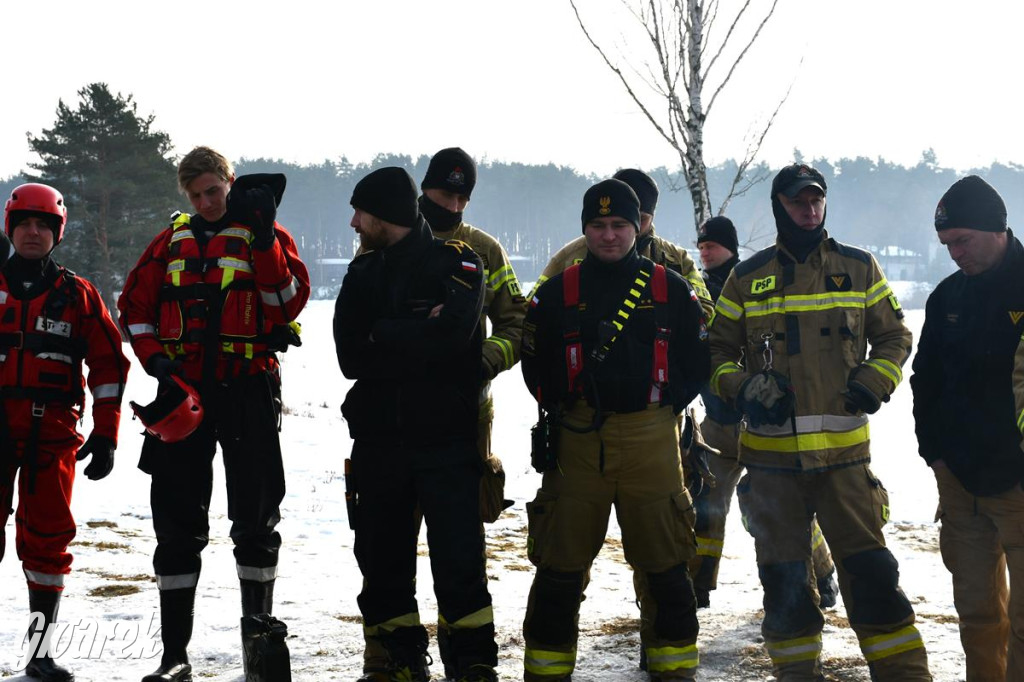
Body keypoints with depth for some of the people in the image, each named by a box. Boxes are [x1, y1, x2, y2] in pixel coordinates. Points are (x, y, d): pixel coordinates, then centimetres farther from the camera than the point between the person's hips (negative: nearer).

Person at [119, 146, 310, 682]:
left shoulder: (266, 237, 3)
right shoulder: (172, 241, 12)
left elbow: (291, 300, -11)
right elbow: (133, 304, 15)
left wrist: (262, 238, -21)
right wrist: (154, 357, 0)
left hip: (248, 389, -3)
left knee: (255, 517, 4)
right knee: (178, 521, 4)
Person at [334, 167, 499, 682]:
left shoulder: (457, 263, -3)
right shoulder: (363, 272, 12)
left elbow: (450, 335, -22)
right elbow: (350, 358, -2)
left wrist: (382, 337, -10)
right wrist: (417, 335, -12)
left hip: (447, 439, -5)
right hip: (378, 440, 5)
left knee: (459, 561, -5)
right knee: (383, 561, 9)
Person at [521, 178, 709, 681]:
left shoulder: (671, 290, 6)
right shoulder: (557, 292, 6)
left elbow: (698, 361, 11)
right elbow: (535, 362, 13)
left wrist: (666, 404, 4)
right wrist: (560, 409, 6)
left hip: (651, 443, 0)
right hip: (576, 444, 0)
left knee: (663, 562, 6)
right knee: (561, 562, 2)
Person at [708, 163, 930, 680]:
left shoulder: (859, 269, 7)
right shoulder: (747, 278, 7)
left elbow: (894, 337, 14)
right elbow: (718, 351, 12)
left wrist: (875, 381, -4)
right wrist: (741, 388, -7)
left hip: (844, 450, -1)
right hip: (771, 454, 1)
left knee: (869, 572, -3)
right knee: (784, 579, 6)